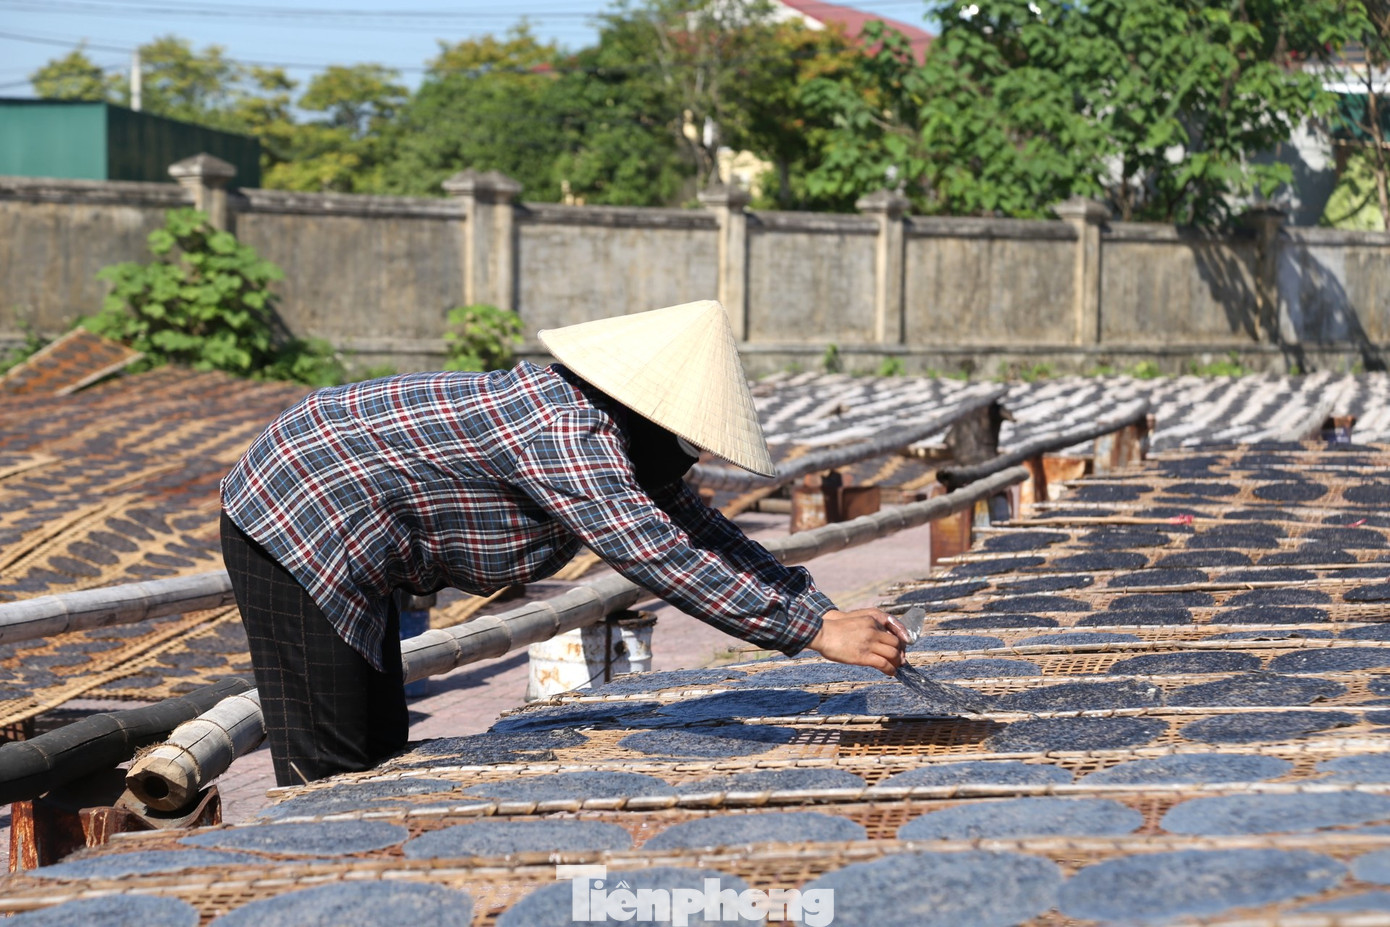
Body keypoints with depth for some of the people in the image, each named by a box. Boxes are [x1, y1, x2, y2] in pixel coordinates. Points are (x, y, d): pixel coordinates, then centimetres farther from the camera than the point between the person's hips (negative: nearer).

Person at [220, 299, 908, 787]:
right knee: (331, 776, -7)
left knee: (378, 756, 13)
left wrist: (824, 609, 1)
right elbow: (659, 556, -33)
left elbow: (698, 529, 8)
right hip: (296, 525, -10)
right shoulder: (563, 431, -27)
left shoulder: (613, 438, 3)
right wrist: (815, 633, -31)